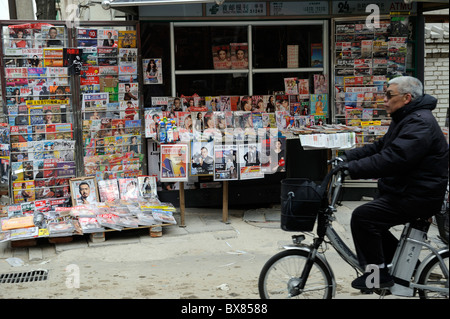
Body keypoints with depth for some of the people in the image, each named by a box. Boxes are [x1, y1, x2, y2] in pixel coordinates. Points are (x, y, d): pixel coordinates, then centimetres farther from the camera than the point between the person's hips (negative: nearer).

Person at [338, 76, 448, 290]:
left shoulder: (420, 124, -21)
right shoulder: (405, 119, 15)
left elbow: (392, 159, -32)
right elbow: (379, 147, 15)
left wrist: (353, 168, -33)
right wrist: (347, 157, 3)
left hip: (417, 196, -11)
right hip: (404, 190, 11)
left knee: (362, 217, -18)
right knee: (371, 222, 15)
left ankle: (378, 274, -6)